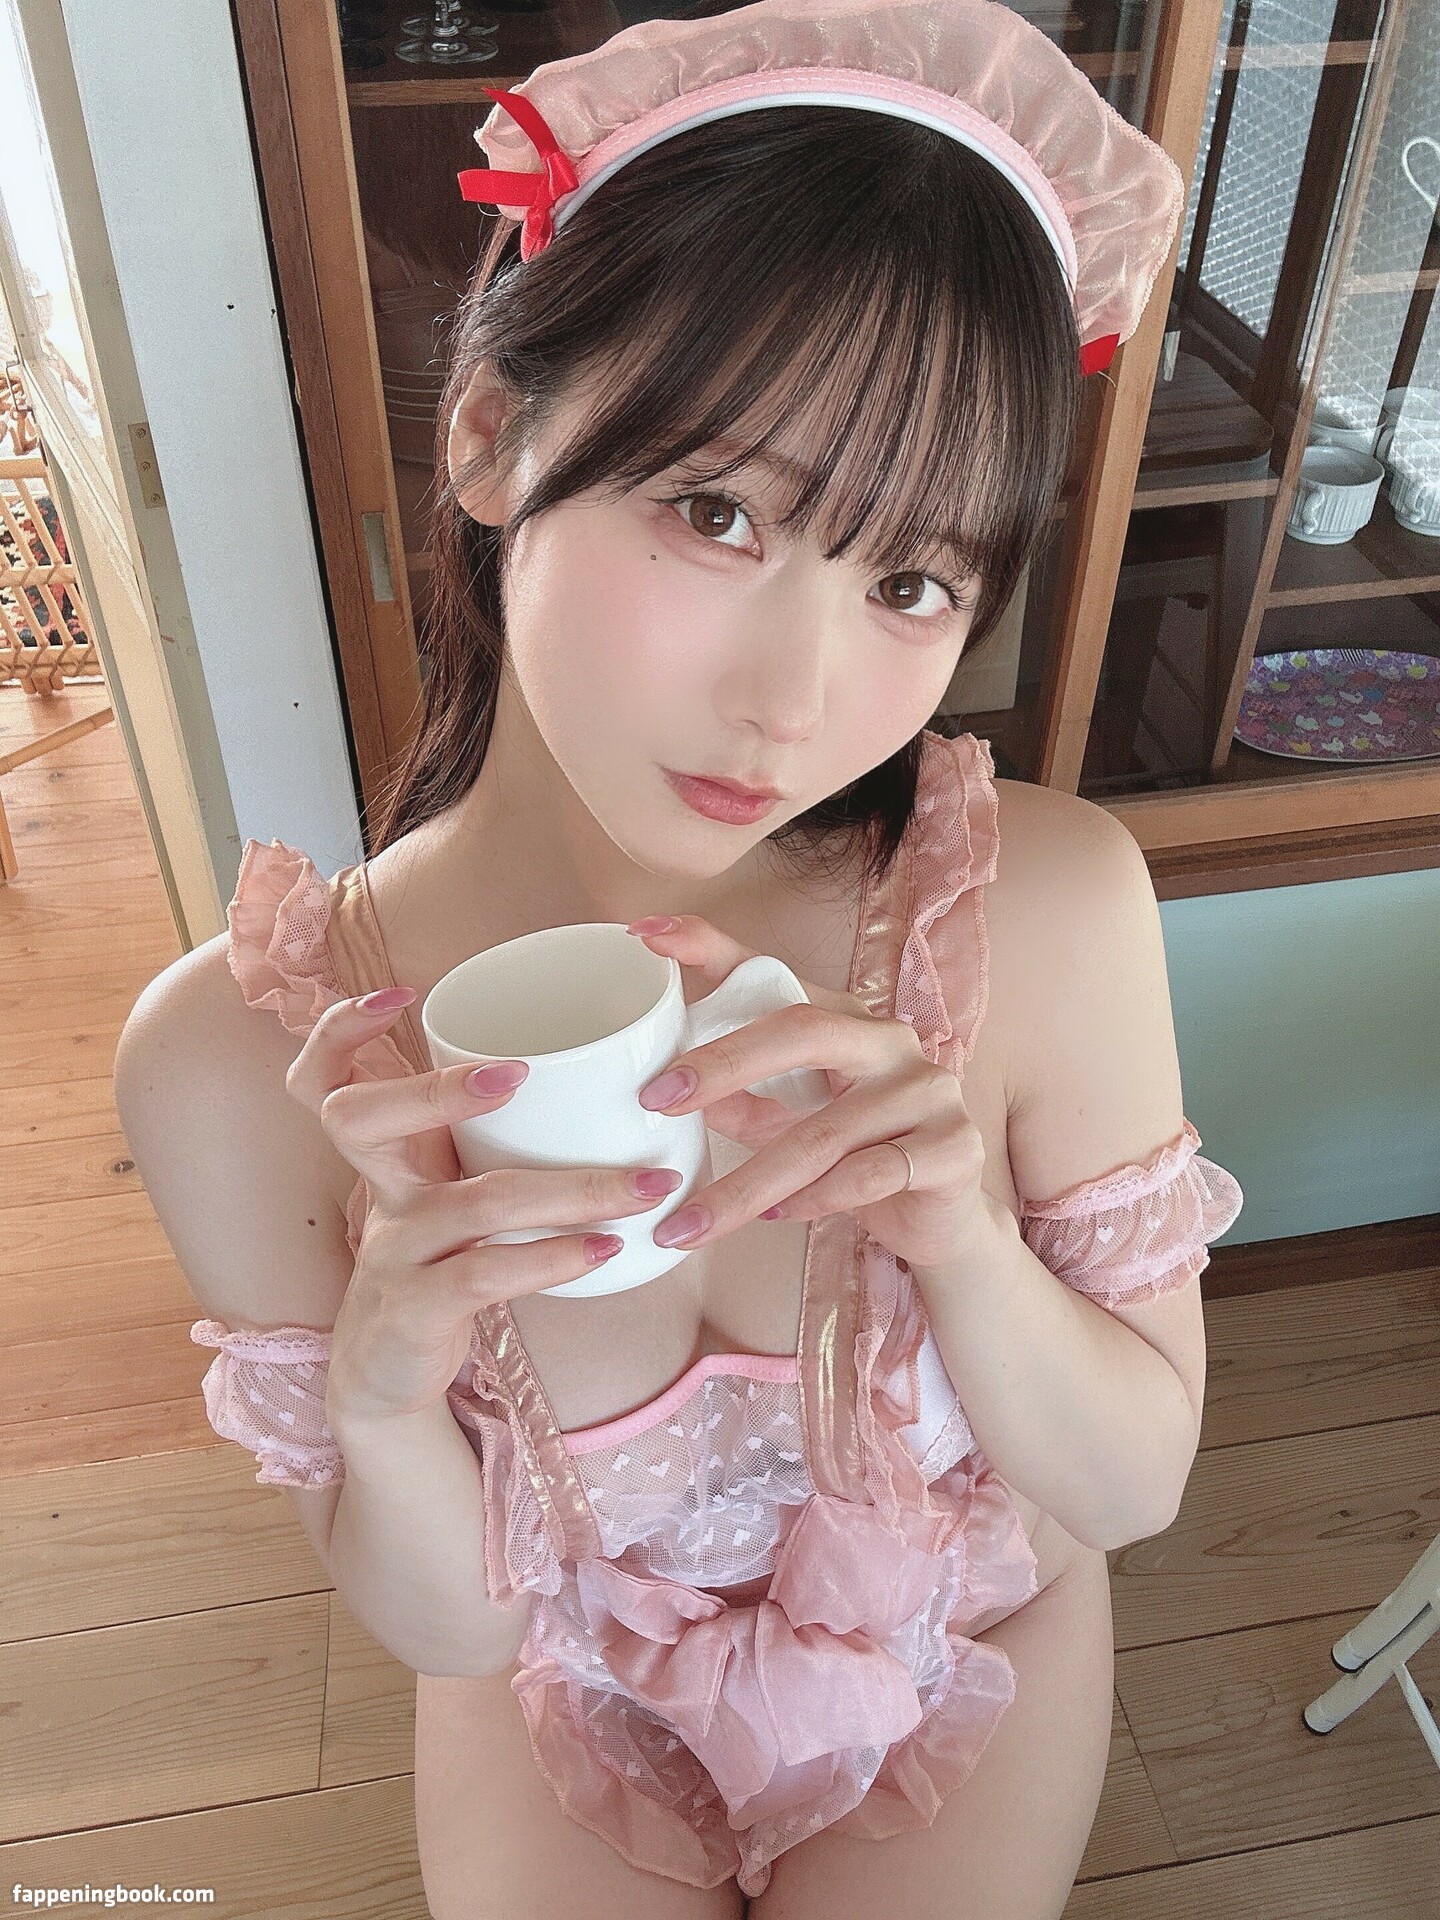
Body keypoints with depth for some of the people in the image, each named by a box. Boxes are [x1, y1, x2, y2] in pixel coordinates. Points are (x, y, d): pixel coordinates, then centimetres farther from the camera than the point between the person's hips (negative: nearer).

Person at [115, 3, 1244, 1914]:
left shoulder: (1046, 905, -30)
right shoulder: (238, 1058, -29)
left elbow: (1137, 1479, -16)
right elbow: (453, 1622, -17)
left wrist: (967, 1247, -37)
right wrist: (380, 1398, -38)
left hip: (966, 1661, 1)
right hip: (573, 1703, 0)